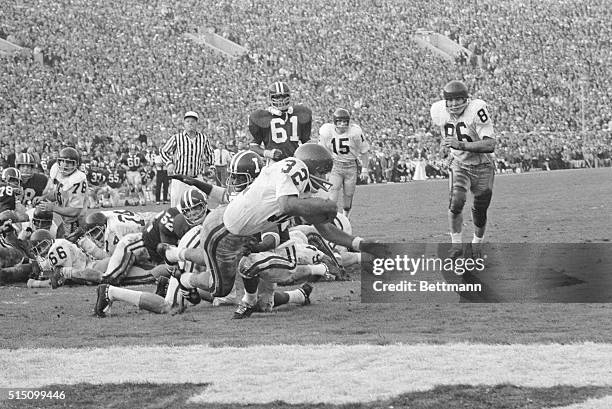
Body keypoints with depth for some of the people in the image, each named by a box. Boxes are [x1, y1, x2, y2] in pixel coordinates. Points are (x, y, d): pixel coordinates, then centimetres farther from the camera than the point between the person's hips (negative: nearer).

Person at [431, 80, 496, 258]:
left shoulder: (477, 110, -28)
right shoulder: (439, 112, -11)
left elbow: (490, 145, -33)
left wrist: (460, 145, -39)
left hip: (482, 167, -2)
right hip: (459, 166, 2)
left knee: (480, 211, 10)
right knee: (456, 202, -21)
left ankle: (477, 242, 37)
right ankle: (456, 244, -5)